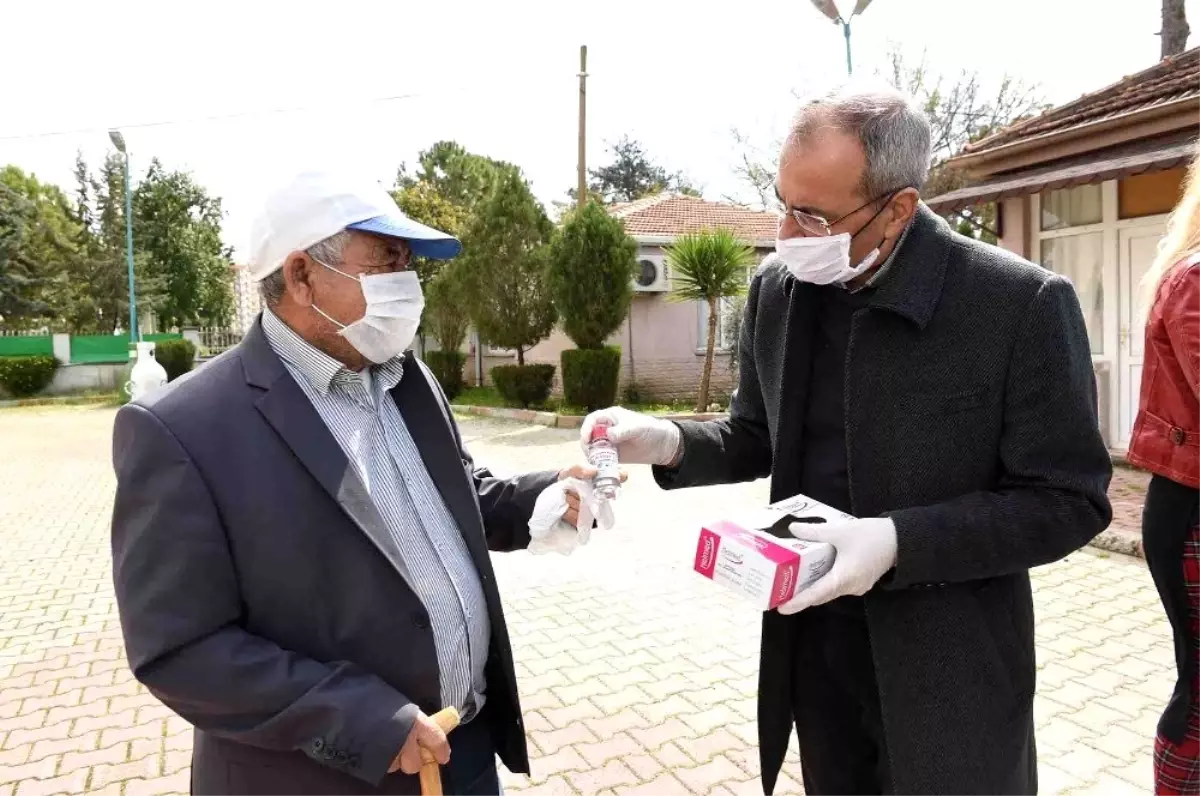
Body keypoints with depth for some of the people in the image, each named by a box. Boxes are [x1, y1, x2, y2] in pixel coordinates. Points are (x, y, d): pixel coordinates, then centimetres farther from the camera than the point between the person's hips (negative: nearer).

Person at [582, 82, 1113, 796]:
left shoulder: (1025, 305, -17)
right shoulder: (777, 288, -3)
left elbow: (1070, 500, -13)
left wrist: (899, 542, -25)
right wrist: (671, 443, -12)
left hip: (949, 664, -4)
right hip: (812, 639, 4)